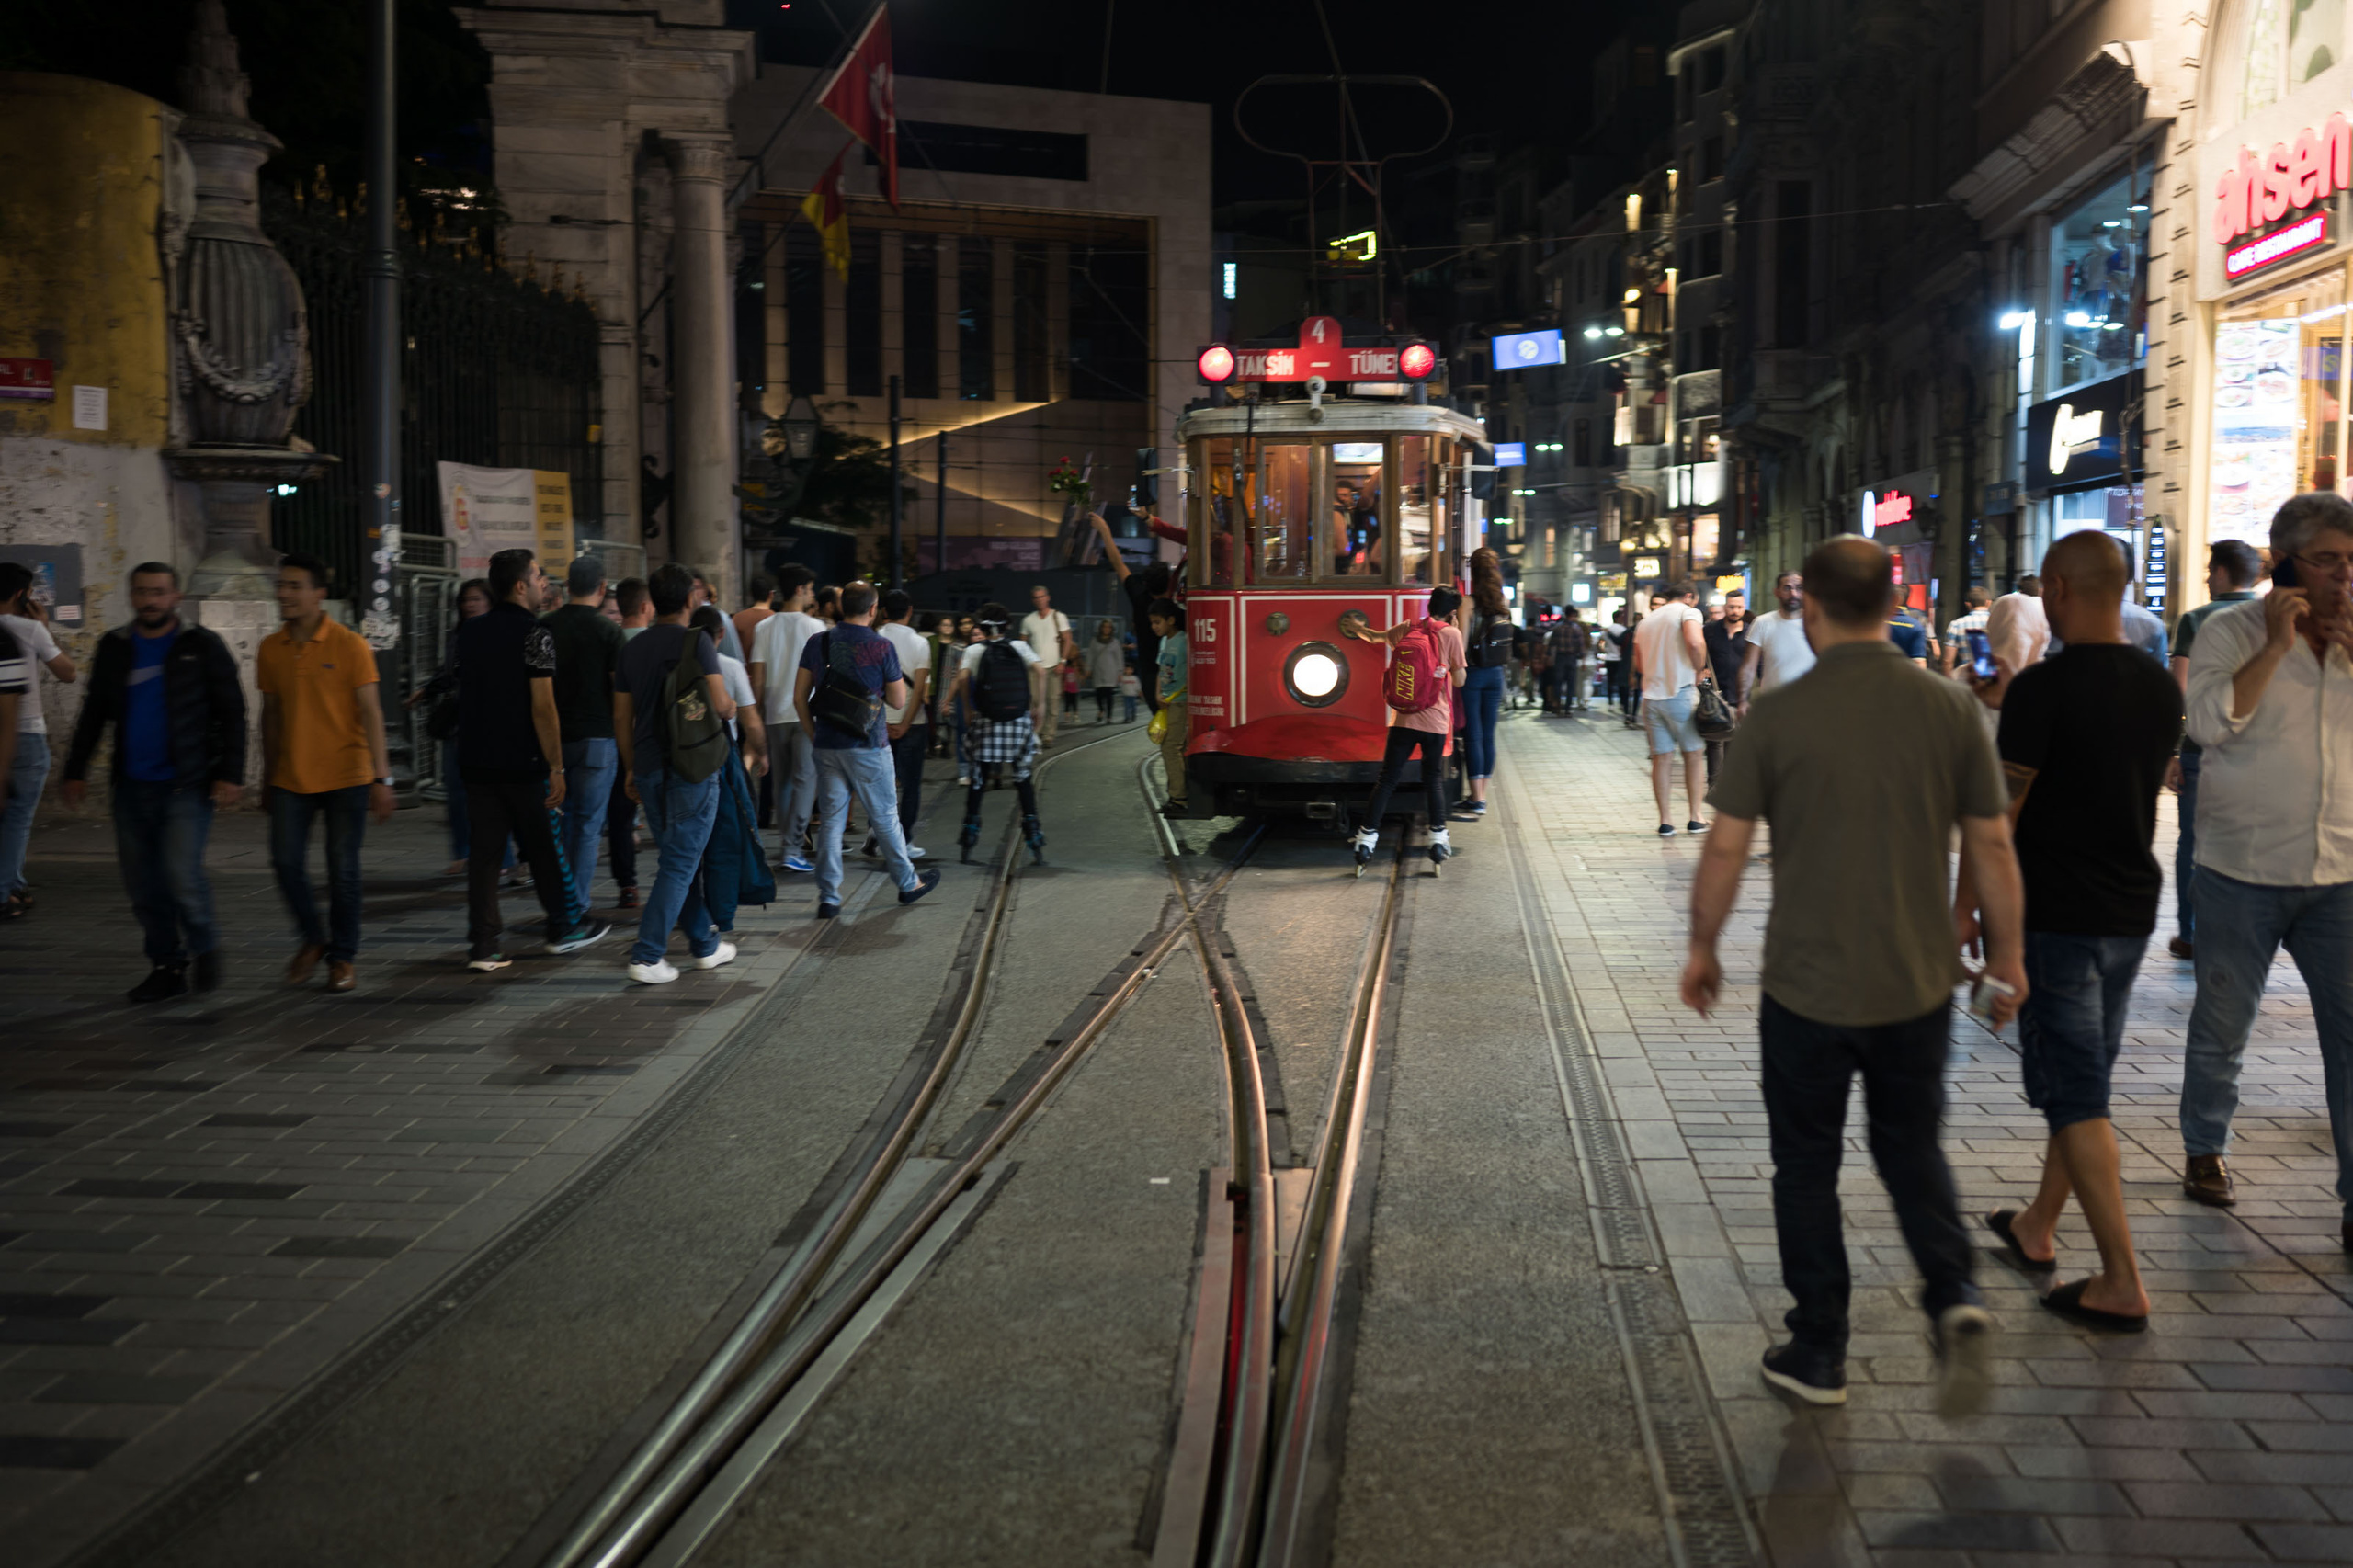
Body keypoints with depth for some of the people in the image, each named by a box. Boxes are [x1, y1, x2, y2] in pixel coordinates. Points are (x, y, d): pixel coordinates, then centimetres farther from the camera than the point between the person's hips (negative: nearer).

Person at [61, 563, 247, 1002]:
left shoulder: (202, 646, -2)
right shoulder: (115, 648, 10)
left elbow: (231, 714, -2)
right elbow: (94, 715, 18)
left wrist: (231, 774, -9)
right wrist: (75, 771, 14)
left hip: (187, 785, -5)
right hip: (132, 786, 5)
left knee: (181, 874, -15)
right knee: (143, 884, 6)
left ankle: (204, 945, 10)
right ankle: (167, 968, 18)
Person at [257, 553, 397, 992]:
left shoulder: (350, 646, -7)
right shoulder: (270, 650, 6)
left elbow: (371, 714, -8)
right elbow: (270, 714, 14)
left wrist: (381, 779, -12)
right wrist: (267, 776, 16)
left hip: (345, 776, -3)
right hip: (291, 779, 4)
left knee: (343, 870, 1)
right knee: (287, 863, -3)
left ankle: (343, 957, 16)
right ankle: (313, 938, 22)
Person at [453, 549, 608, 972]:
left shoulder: (470, 632, 8)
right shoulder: (534, 635, -13)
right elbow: (543, 707, -17)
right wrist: (556, 768, -14)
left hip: (478, 761, 5)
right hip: (524, 763, -5)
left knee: (484, 852, 6)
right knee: (545, 847, 9)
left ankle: (482, 945, 4)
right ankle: (565, 927, 23)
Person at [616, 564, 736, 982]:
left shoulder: (633, 647, 9)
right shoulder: (696, 641, -9)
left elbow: (622, 716, 12)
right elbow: (719, 704, -15)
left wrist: (631, 768, 20)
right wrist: (731, 709, 8)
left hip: (649, 769, 6)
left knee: (676, 858, 17)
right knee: (681, 863, -3)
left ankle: (704, 945, 26)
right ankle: (646, 956, -8)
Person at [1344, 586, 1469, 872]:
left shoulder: (1405, 629, 8)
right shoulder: (1451, 634, -5)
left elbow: (1376, 637, 28)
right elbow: (1460, 679, -3)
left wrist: (1358, 629, 50)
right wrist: (1458, 638, 6)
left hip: (1403, 717, 3)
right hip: (1435, 720, -3)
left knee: (1386, 779, 4)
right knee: (1433, 779, 8)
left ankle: (1366, 840, 1)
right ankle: (1438, 841, 7)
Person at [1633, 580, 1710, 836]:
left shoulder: (1646, 621, 16)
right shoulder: (1687, 612, -3)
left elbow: (1639, 664, 19)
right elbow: (1695, 643, -22)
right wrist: (1699, 672, -8)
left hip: (1652, 696, 5)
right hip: (1681, 694, -5)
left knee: (1661, 758, 7)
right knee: (1693, 755, 8)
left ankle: (1664, 820, 7)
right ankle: (1695, 818, 10)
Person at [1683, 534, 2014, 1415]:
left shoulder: (1778, 716, -11)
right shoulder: (1950, 708, -4)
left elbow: (1726, 847, -7)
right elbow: (1992, 848, 0)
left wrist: (1702, 947, 8)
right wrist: (2006, 951, 14)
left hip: (1807, 986, -2)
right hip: (1918, 981, 3)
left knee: (1806, 1167, 13)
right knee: (1912, 1150, 21)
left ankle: (1819, 1353, 20)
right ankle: (1953, 1297, -1)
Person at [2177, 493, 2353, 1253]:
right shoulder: (2231, 631, -4)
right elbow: (2211, 723, -19)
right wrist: (2276, 645, -19)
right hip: (2243, 870, -3)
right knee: (2222, 1025, 12)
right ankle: (2205, 1152, 34)